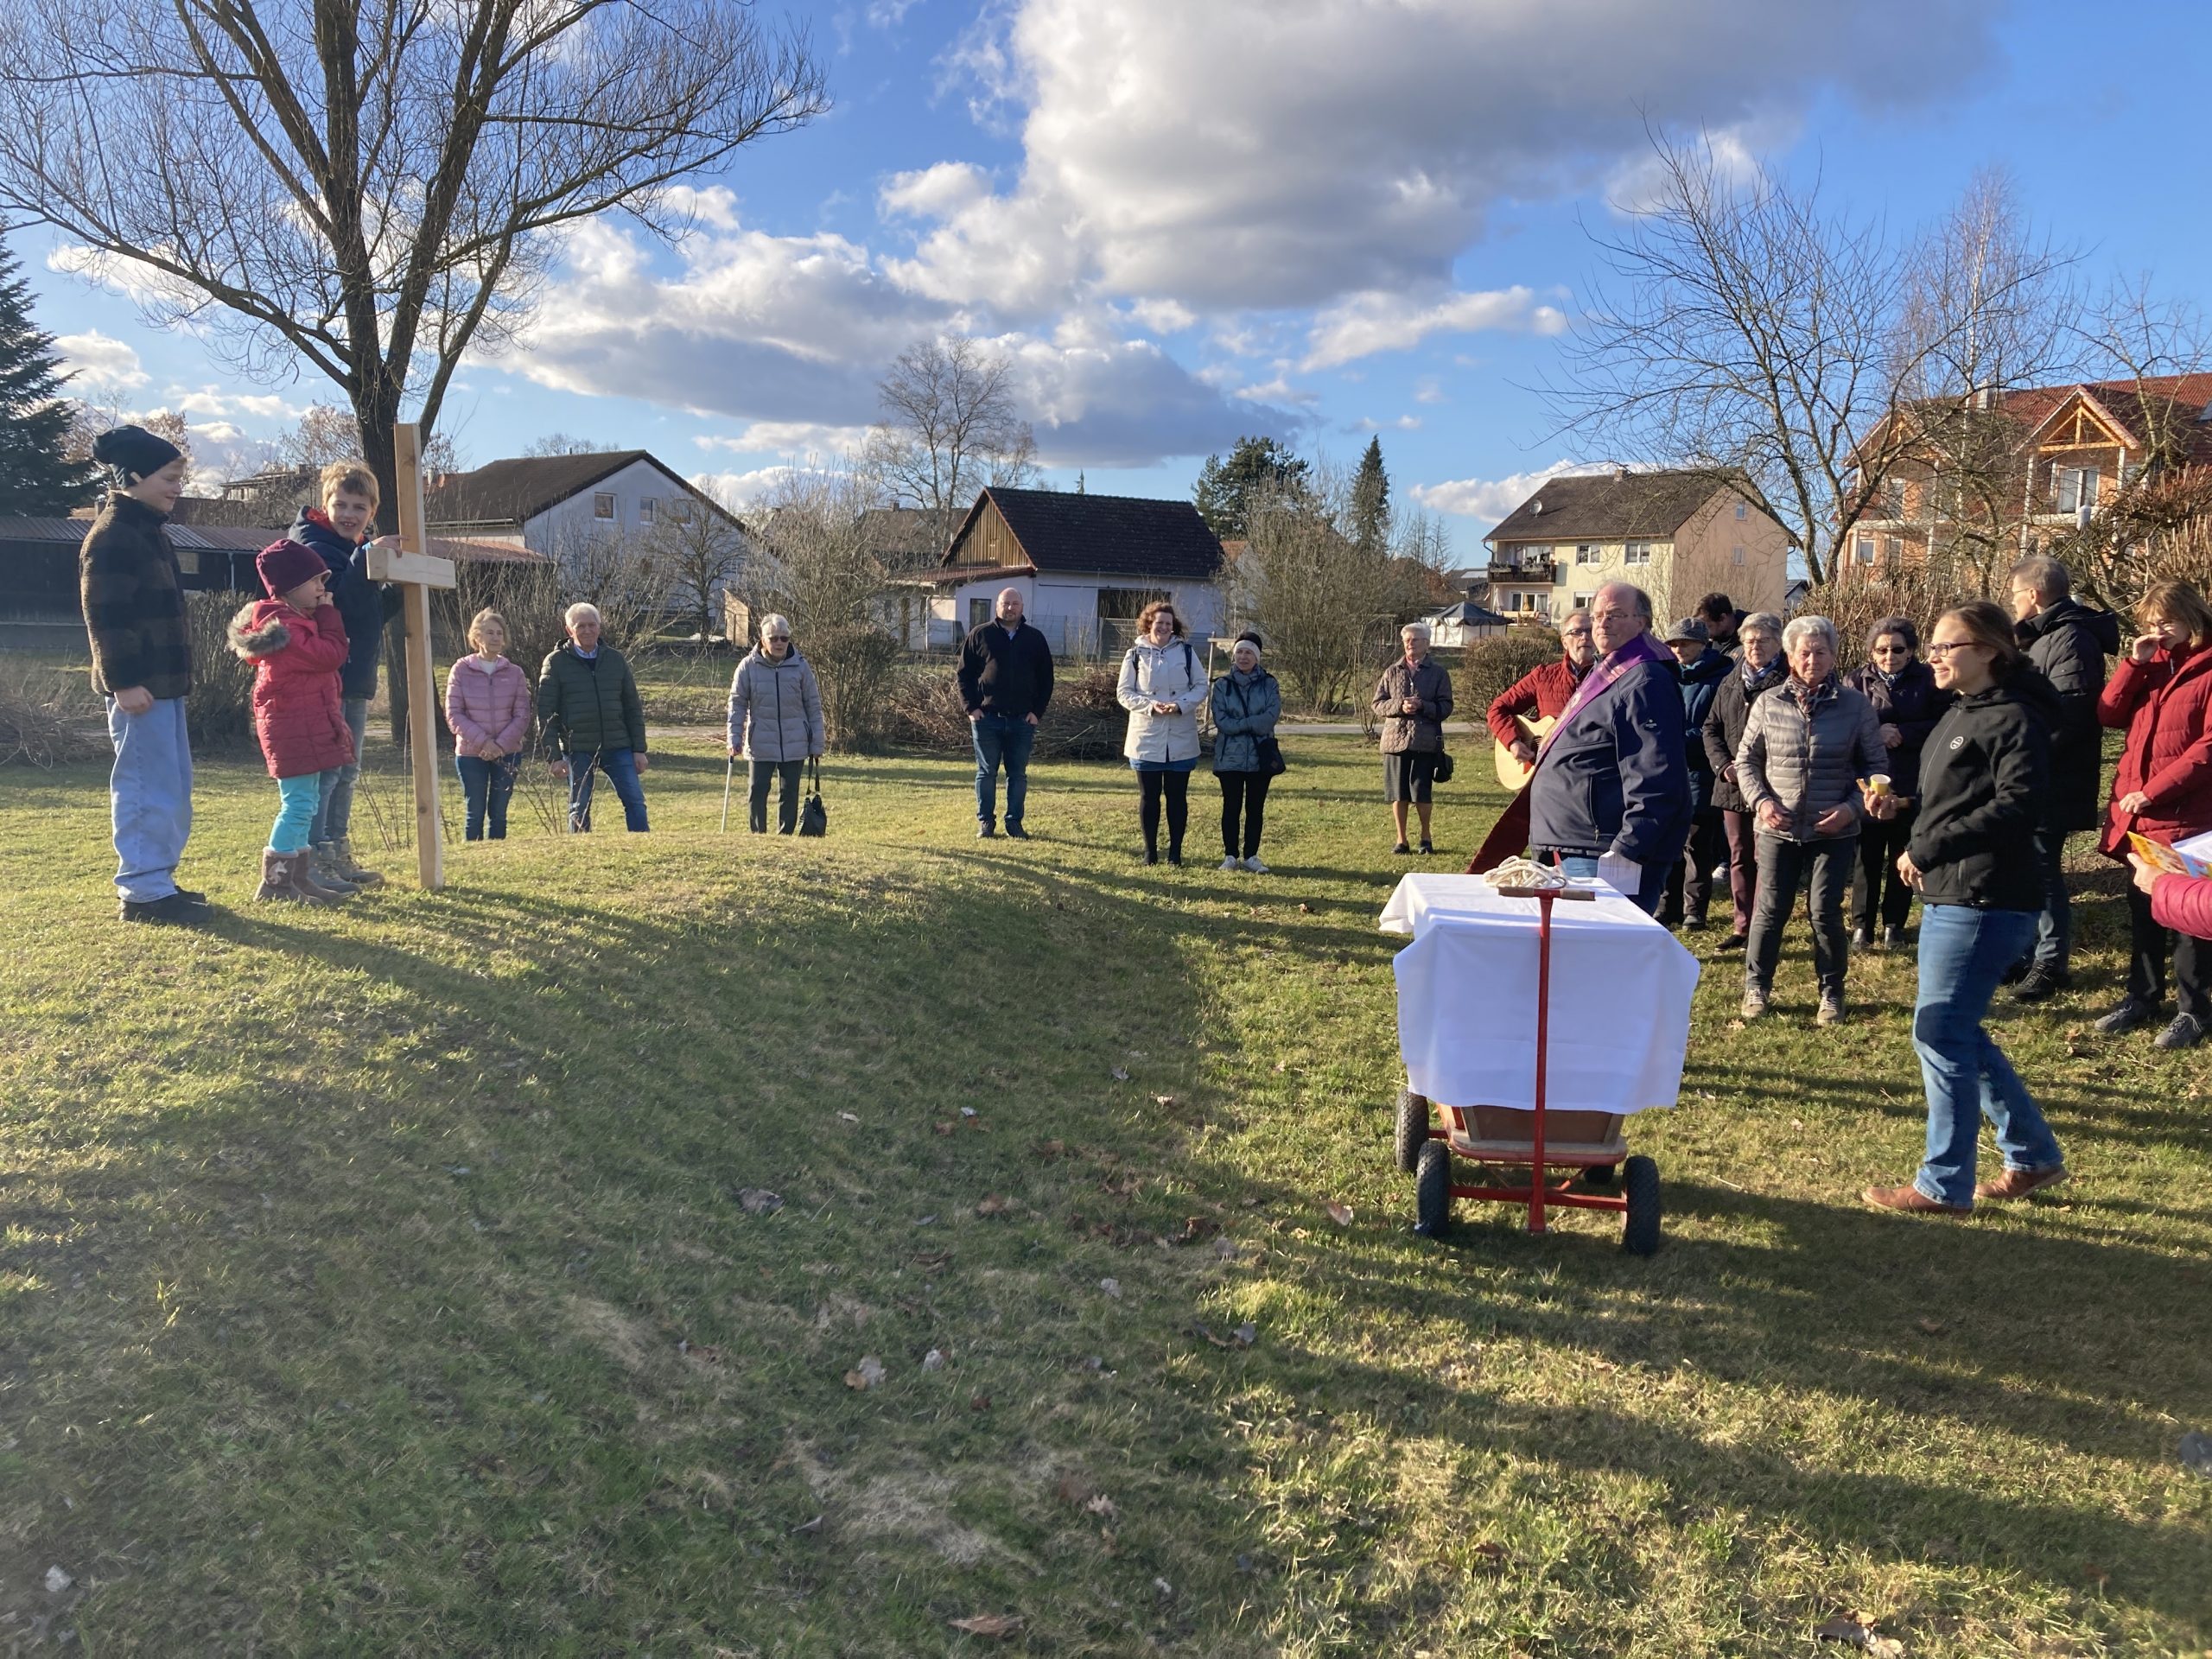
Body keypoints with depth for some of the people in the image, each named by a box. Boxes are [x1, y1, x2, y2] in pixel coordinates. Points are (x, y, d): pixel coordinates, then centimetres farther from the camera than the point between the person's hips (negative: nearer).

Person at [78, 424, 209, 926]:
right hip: (138, 686, -11)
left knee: (173, 787, 14)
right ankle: (143, 892, -4)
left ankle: (156, 879, 22)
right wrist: (123, 680, -22)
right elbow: (105, 617, -18)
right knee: (149, 788, -9)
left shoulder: (150, 531, 18)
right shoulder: (112, 536, -13)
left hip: (163, 682, 11)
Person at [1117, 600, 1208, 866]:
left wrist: (1181, 705, -14)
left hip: (1181, 739, 1)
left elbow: (1201, 686, 4)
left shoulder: (1186, 651, 4)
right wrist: (1150, 705, -16)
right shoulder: (1136, 655, 2)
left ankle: (1175, 851, 14)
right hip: (1146, 738, 0)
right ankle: (1150, 851, 16)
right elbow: (1125, 693, 1)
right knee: (1149, 796, 6)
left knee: (1177, 796, 6)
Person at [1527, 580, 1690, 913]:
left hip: (1603, 854, -11)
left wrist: (1627, 851, -26)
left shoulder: (1643, 682, -14)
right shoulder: (1602, 674, 19)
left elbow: (1655, 780, -22)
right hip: (1576, 851, 11)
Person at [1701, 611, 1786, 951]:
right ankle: (1743, 925, 20)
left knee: (1765, 858, -4)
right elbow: (1711, 729, 16)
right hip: (1732, 784, 6)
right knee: (1739, 857, 12)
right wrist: (1724, 765, 0)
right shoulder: (1730, 684, 15)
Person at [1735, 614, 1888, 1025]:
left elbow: (1876, 764, 5)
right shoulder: (1768, 704, 1)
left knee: (1826, 913, 3)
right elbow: (1746, 760, 8)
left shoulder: (1855, 706, -1)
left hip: (1834, 831, -1)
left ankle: (1831, 993, 19)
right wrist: (1761, 800, -8)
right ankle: (1756, 987, 20)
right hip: (1778, 829, 1)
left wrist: (1852, 807, -10)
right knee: (1770, 909, 5)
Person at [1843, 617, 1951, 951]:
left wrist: (1901, 733, -17)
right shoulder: (1856, 680, 2)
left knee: (1902, 860, 10)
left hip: (1911, 788, 0)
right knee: (1867, 858, 3)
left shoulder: (1929, 680, 1)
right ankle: (1862, 925, 12)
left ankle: (1894, 924, 22)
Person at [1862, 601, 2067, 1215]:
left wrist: (1928, 848, -22)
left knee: (1941, 1033, -7)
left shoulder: (2013, 717, -13)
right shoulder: (1961, 714, 17)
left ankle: (1944, 1186, 3)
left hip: (1984, 902, -10)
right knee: (1956, 1030, 16)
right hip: (1947, 895, 10)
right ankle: (2034, 1156, 29)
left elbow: (2017, 806, -24)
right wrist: (1900, 807, 6)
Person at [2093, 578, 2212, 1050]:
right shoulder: (2151, 664, 11)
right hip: (2137, 813, 6)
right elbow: (2108, 714, 2)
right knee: (2143, 909, 14)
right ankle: (2142, 996, 26)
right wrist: (2134, 664, -8)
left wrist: (2154, 790, -18)